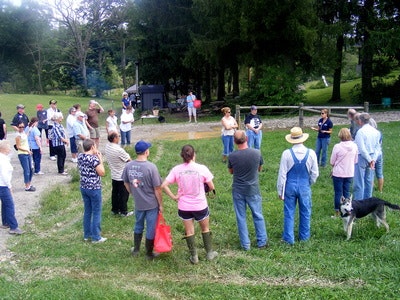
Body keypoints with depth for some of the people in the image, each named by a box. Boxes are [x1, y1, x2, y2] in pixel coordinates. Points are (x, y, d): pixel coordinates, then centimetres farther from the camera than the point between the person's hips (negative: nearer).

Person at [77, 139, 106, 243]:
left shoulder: (80, 156, 2)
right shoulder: (94, 158, -21)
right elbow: (102, 173, -15)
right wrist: (100, 159, -7)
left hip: (83, 188, 8)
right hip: (94, 189, -7)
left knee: (87, 211, 18)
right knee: (96, 213, 4)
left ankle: (87, 234, 28)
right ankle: (96, 237, 11)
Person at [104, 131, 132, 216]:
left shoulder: (107, 147, -6)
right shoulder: (119, 150, -31)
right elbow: (129, 160, -18)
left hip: (114, 175, 8)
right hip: (122, 176, -8)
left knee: (115, 193, 19)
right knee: (124, 194, 8)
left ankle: (114, 209, 31)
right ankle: (123, 211, 19)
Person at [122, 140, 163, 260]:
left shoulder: (128, 166, -8)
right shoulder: (151, 167, -23)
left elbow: (126, 183, 7)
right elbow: (157, 189, -18)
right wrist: (161, 205, -6)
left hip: (138, 204, 5)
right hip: (152, 204, -4)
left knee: (138, 226, 25)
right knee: (151, 229, 12)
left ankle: (136, 250, 38)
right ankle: (149, 254, 26)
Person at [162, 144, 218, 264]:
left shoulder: (176, 169, -10)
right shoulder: (202, 168, -15)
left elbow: (164, 185, -13)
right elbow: (211, 187, -9)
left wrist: (174, 197, -4)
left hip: (184, 206, 1)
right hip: (200, 205, -1)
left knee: (189, 231, 16)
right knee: (205, 229, 21)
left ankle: (194, 256, 25)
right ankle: (210, 253, 32)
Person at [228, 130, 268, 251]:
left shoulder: (232, 156, -15)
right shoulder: (257, 153, -13)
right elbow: (259, 169, 4)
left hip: (238, 191, 0)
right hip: (253, 190, 0)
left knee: (241, 218, 11)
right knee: (258, 216, 15)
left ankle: (245, 245, 19)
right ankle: (262, 242, 25)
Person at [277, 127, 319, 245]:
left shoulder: (287, 153, -15)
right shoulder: (311, 153, -9)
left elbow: (282, 174, -10)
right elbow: (315, 173, 0)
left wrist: (280, 191, 1)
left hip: (290, 186, -1)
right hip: (305, 187, 1)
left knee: (289, 213, 9)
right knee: (305, 212, 17)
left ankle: (289, 238, 15)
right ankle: (304, 236, 29)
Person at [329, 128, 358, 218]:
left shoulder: (337, 147, -18)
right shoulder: (354, 146, -6)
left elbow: (332, 162, -9)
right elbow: (356, 161, 5)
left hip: (338, 174, -4)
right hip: (350, 173, 4)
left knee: (338, 193, 7)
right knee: (347, 192, 15)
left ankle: (337, 212, 14)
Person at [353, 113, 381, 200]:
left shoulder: (360, 131, -17)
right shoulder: (375, 131, 4)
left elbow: (362, 149, -20)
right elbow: (378, 147, 4)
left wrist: (370, 160, -12)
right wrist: (373, 159, -1)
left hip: (362, 157, -7)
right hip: (371, 157, 7)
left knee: (359, 182, 1)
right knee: (369, 181, 16)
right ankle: (367, 200, 25)